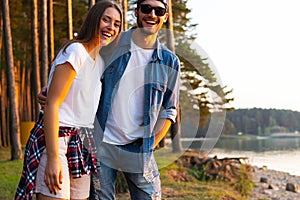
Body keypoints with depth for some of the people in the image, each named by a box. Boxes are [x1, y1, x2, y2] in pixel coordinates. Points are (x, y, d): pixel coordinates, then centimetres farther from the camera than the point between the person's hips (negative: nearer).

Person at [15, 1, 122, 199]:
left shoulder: (102, 60, 13)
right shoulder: (75, 51, -11)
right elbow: (51, 104, -17)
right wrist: (53, 158, -22)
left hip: (82, 143, 8)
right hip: (56, 137, -8)